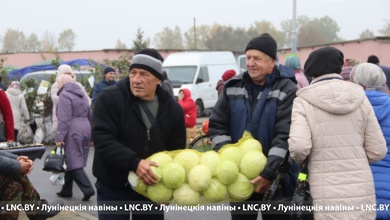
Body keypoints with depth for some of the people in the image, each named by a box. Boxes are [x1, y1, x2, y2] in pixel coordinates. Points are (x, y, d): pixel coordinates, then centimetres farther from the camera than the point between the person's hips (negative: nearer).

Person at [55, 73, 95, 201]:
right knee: (72, 161, 15)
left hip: (73, 132, -8)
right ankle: (67, 190, 21)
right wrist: (91, 135, 26)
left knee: (74, 162, -6)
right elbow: (90, 115, 22)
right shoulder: (81, 93, 19)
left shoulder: (64, 95, -6)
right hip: (85, 129, 8)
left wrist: (59, 136, -17)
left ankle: (87, 189, -14)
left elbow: (64, 118, -16)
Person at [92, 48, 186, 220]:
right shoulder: (109, 99, -12)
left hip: (152, 188, 3)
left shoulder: (173, 109, -1)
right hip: (113, 189, -3)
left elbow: (176, 151, 4)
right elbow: (102, 140, -21)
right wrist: (134, 163, -34)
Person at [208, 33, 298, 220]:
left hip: (276, 177, -4)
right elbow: (217, 126, 4)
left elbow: (285, 136, -18)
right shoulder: (232, 87, 2)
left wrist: (269, 173, -25)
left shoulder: (287, 90, -11)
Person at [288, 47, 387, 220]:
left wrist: (299, 160, 6)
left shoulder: (304, 101, -3)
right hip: (362, 192, 3)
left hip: (326, 196, -2)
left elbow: (299, 146, -16)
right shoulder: (359, 98, 5)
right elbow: (377, 151, 5)